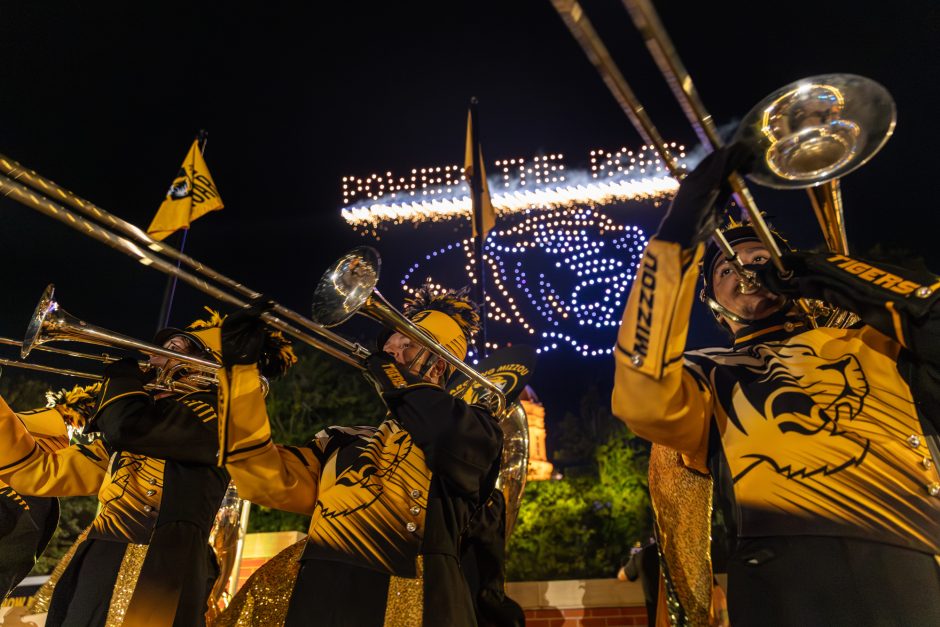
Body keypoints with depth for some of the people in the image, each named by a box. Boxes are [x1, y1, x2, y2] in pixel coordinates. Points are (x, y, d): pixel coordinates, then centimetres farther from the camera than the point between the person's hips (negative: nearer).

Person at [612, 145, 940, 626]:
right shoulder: (710, 374, 15)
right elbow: (645, 402, -8)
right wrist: (678, 236, -8)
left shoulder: (874, 338, 21)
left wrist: (830, 272, 8)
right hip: (791, 580, -1)